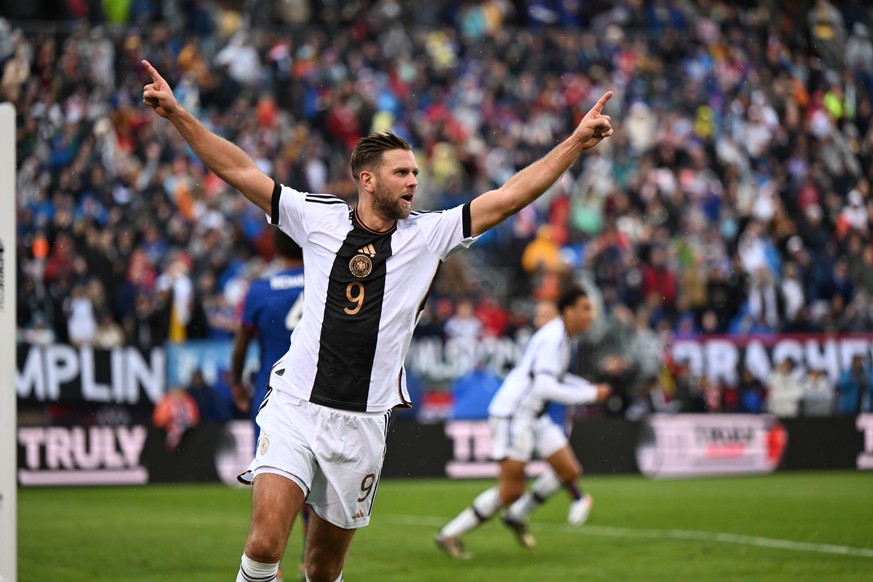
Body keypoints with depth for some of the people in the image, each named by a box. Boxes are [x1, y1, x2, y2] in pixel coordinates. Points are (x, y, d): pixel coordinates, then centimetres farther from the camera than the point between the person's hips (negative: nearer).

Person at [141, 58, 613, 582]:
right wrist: (177, 114, -1)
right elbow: (241, 171, 5)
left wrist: (577, 143, -5)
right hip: (296, 407, -2)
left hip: (362, 424, 2)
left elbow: (507, 198, 2)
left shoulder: (428, 234, 6)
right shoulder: (320, 220, 4)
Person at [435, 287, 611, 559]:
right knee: (511, 490, -9)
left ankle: (516, 515, 19)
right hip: (512, 416, -10)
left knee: (569, 470, 3)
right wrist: (589, 394, -21)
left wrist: (588, 387, 14)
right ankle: (449, 535, 2)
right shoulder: (553, 339, -20)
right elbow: (545, 388, -28)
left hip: (534, 417, 10)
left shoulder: (561, 336, 11)